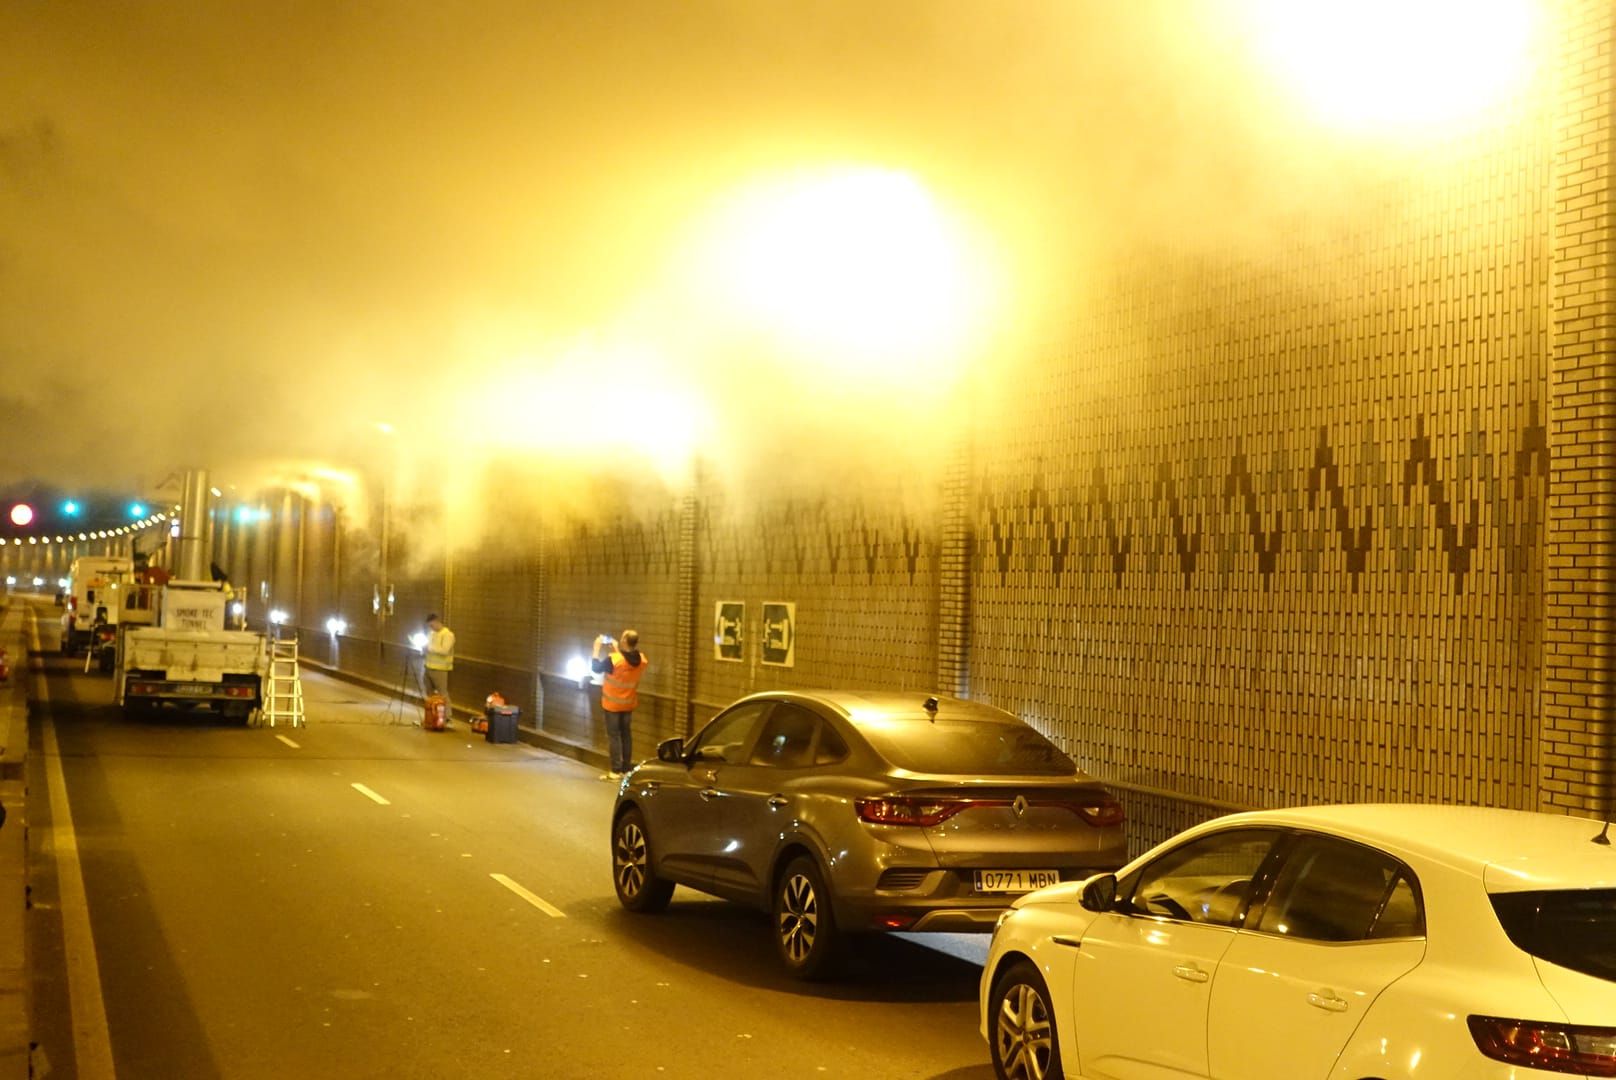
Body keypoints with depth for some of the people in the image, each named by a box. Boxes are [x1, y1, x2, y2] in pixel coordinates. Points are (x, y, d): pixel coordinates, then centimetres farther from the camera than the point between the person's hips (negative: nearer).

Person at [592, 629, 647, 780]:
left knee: (614, 736, 0)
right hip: (628, 704, 5)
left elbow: (596, 667, -11)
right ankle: (626, 769, 16)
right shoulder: (641, 660, -8)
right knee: (626, 735, 13)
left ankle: (616, 771, -2)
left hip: (612, 704, -5)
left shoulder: (613, 659, -26)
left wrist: (597, 647, -3)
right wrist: (616, 649, 17)